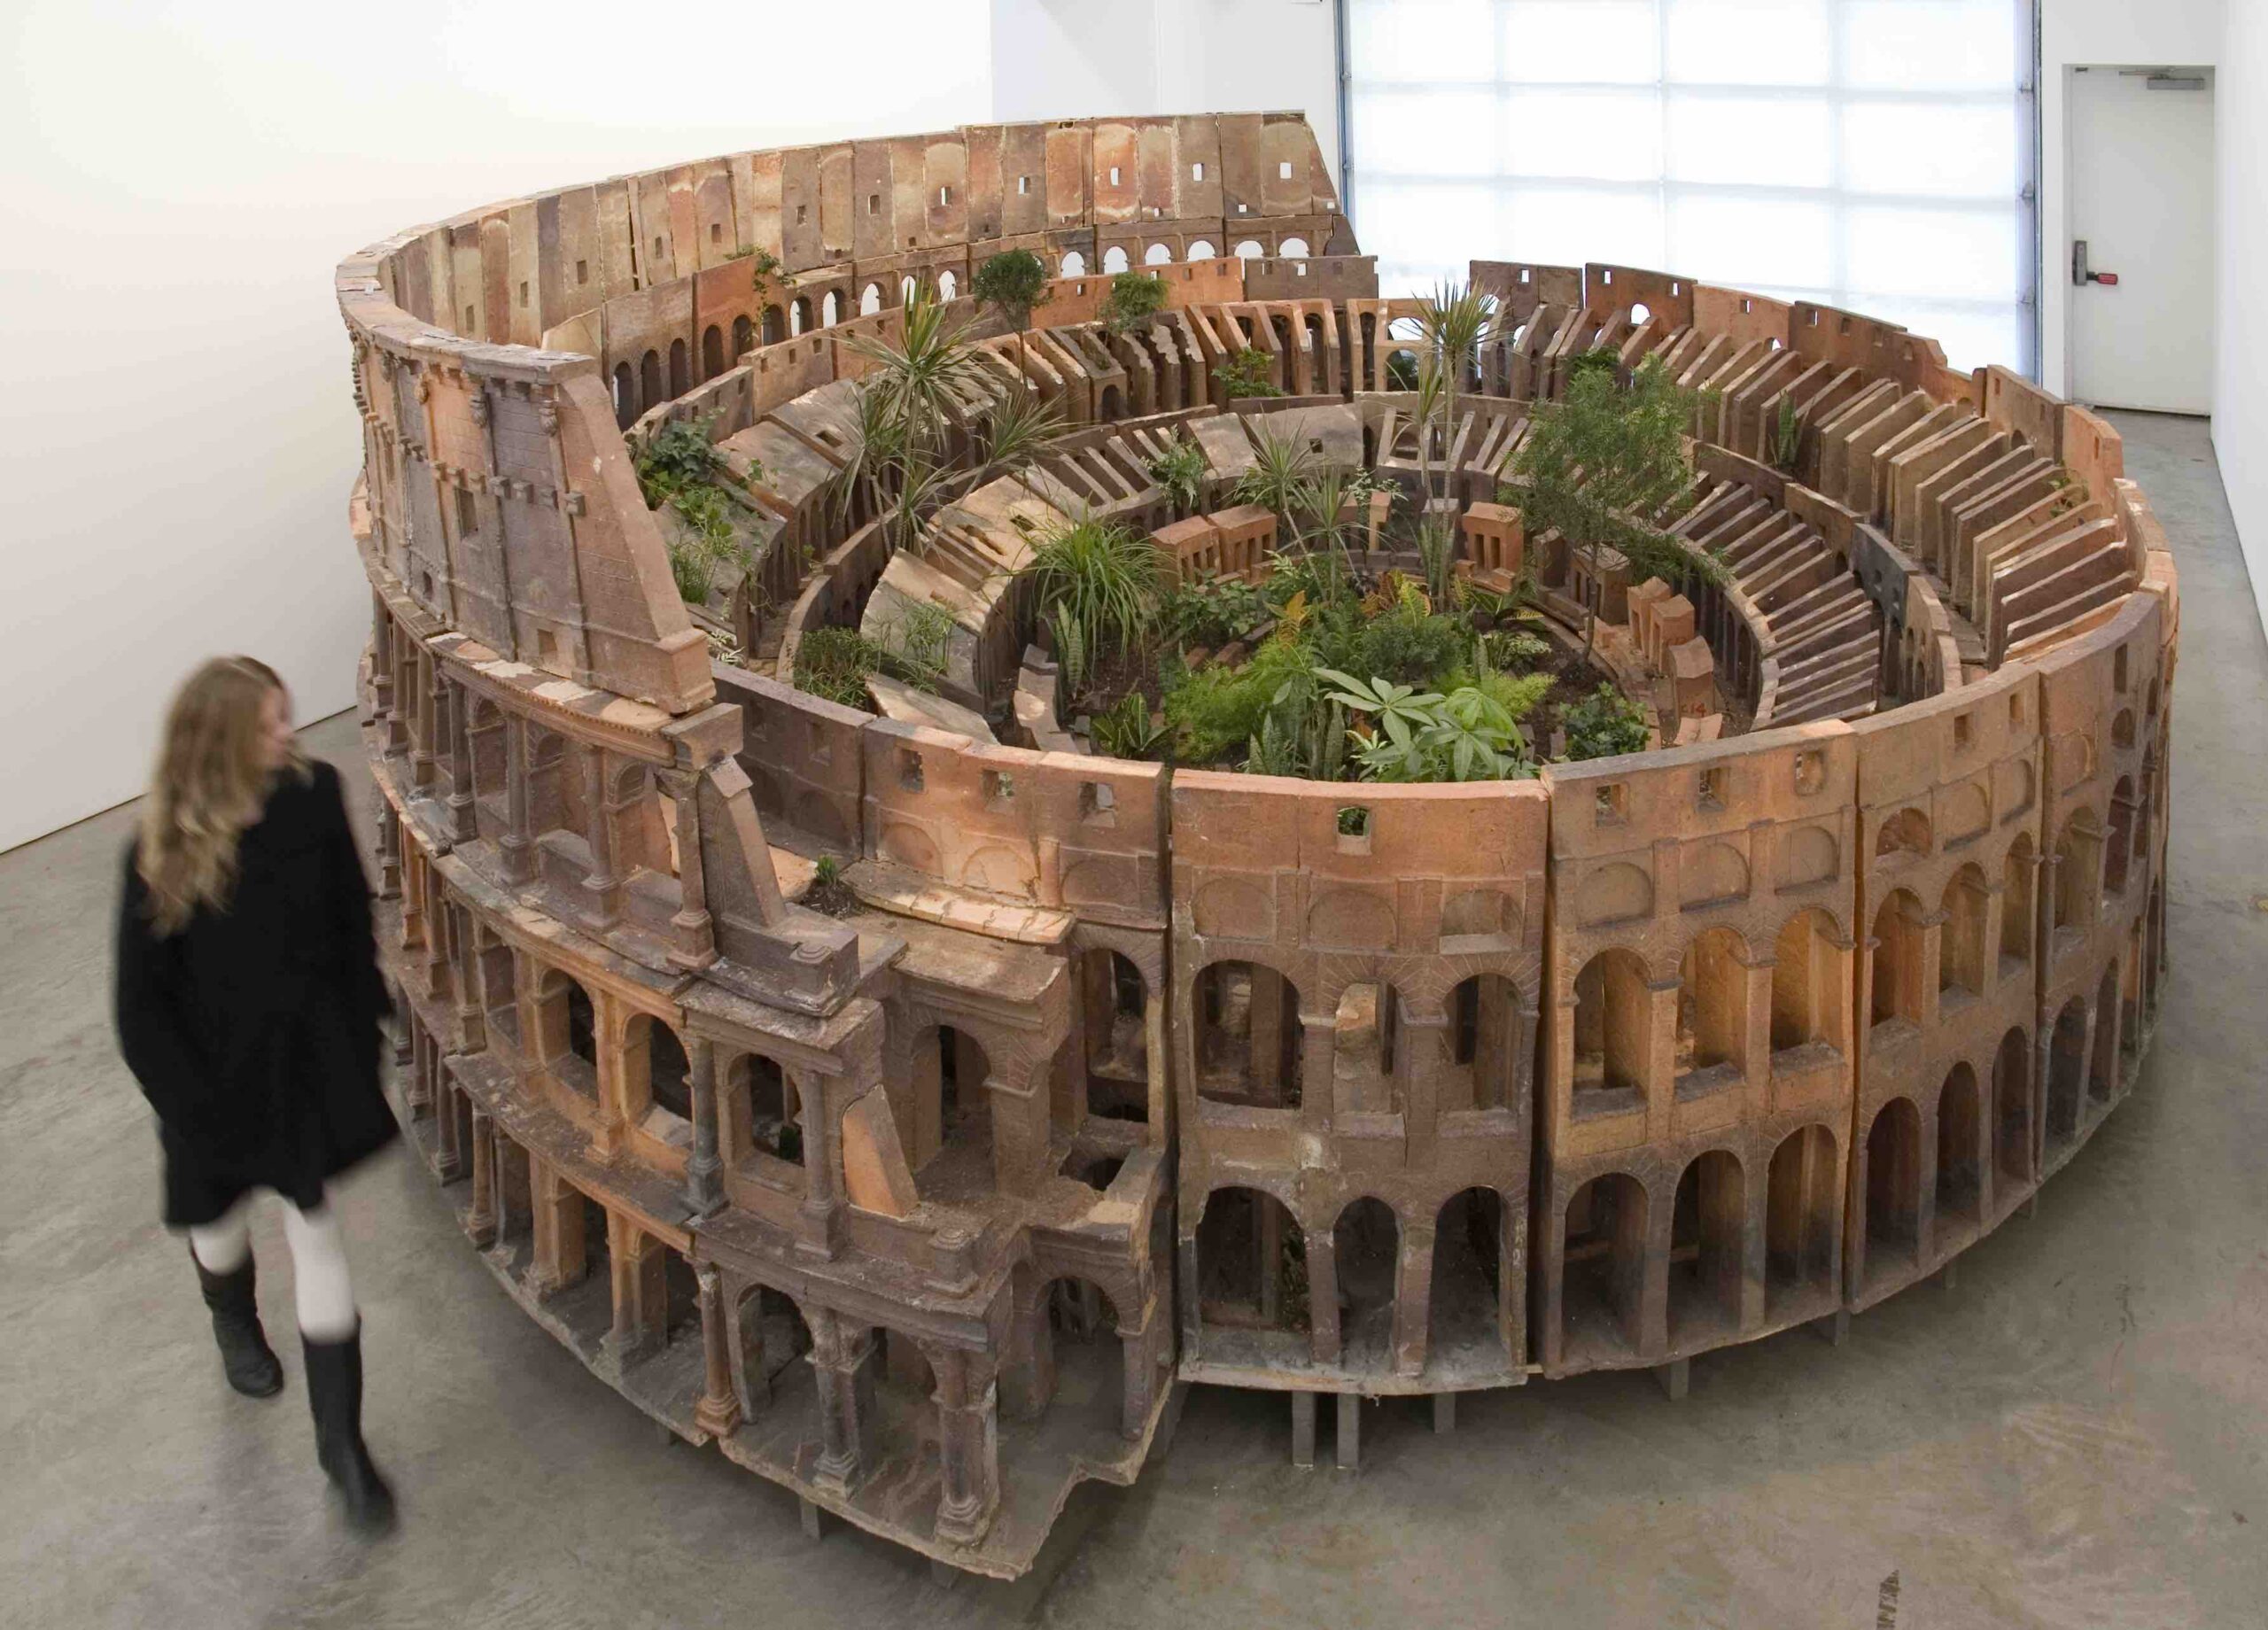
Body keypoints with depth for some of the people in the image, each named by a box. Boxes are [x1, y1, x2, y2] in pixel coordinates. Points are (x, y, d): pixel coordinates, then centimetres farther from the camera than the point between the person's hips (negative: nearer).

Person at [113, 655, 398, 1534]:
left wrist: (364, 1026, 5)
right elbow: (143, 1001, -13)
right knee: (223, 1213, 24)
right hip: (219, 1066, -1)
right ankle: (234, 1322, 61)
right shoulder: (165, 852, -22)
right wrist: (187, 1102, -11)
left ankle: (341, 1438, 16)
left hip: (310, 1054, 1)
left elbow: (351, 918, 0)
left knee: (316, 1231, 4)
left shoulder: (313, 796, -15)